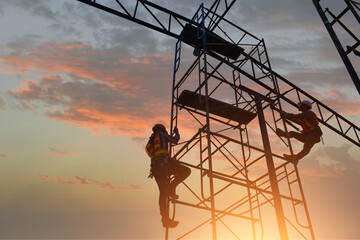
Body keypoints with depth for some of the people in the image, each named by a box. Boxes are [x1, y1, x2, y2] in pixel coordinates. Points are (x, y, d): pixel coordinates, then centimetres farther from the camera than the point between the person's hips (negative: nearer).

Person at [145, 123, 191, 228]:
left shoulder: (150, 142, 33)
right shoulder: (161, 134, 14)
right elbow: (175, 140, 17)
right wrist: (176, 132, 37)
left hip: (155, 167, 7)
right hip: (164, 163, -7)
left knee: (163, 192, 6)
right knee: (186, 171, 1)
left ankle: (165, 219, 2)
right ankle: (171, 187, -11)